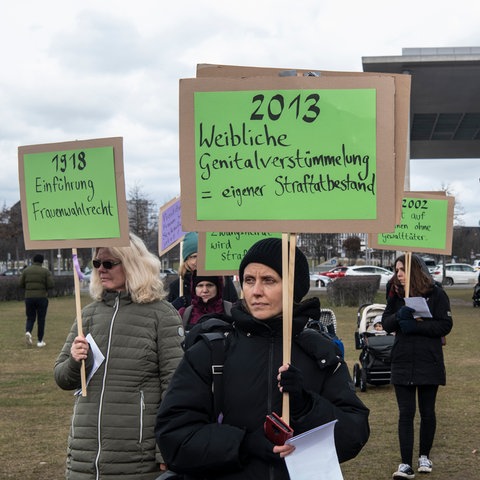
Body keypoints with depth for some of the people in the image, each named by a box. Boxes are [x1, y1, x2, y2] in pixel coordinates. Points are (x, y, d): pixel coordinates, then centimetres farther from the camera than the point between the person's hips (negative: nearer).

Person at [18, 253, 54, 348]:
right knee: (41, 320, 8)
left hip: (29, 298, 2)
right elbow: (51, 285, -9)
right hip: (42, 297, -2)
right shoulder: (46, 271, -3)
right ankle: (40, 341, 9)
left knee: (30, 318, 13)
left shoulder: (25, 270, 4)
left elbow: (20, 284, 1)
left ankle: (28, 332, -16)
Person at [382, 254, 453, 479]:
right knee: (406, 413, -2)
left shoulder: (436, 293, -5)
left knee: (427, 412, 10)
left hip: (429, 363, -2)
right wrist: (399, 316, -19)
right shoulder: (396, 295, 6)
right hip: (402, 363, 2)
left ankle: (424, 456, 29)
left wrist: (416, 325, -19)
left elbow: (445, 325, -9)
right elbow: (386, 323, 3)